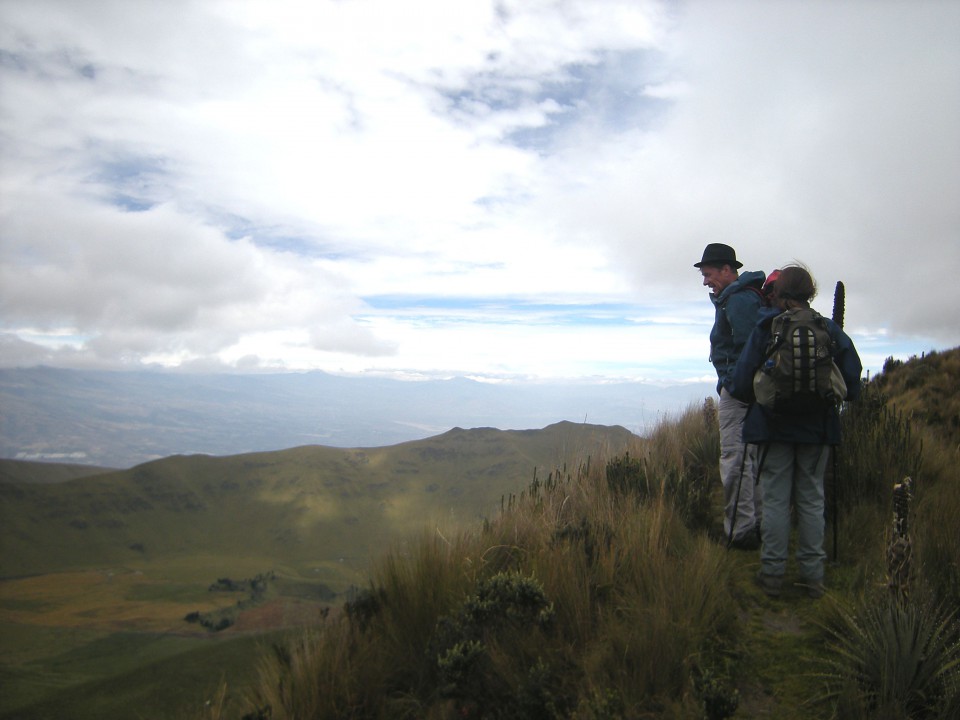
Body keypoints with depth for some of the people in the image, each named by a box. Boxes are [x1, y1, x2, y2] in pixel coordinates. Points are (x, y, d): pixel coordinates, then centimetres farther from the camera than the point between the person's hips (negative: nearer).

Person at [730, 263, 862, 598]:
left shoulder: (764, 329, -7)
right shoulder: (830, 330, 0)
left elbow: (742, 382, -9)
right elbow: (852, 382, -1)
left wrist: (757, 398, 12)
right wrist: (832, 398, 18)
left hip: (773, 425, -2)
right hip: (818, 427, 2)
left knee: (775, 499, 4)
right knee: (812, 499, 11)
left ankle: (772, 573, 9)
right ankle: (813, 574, 16)